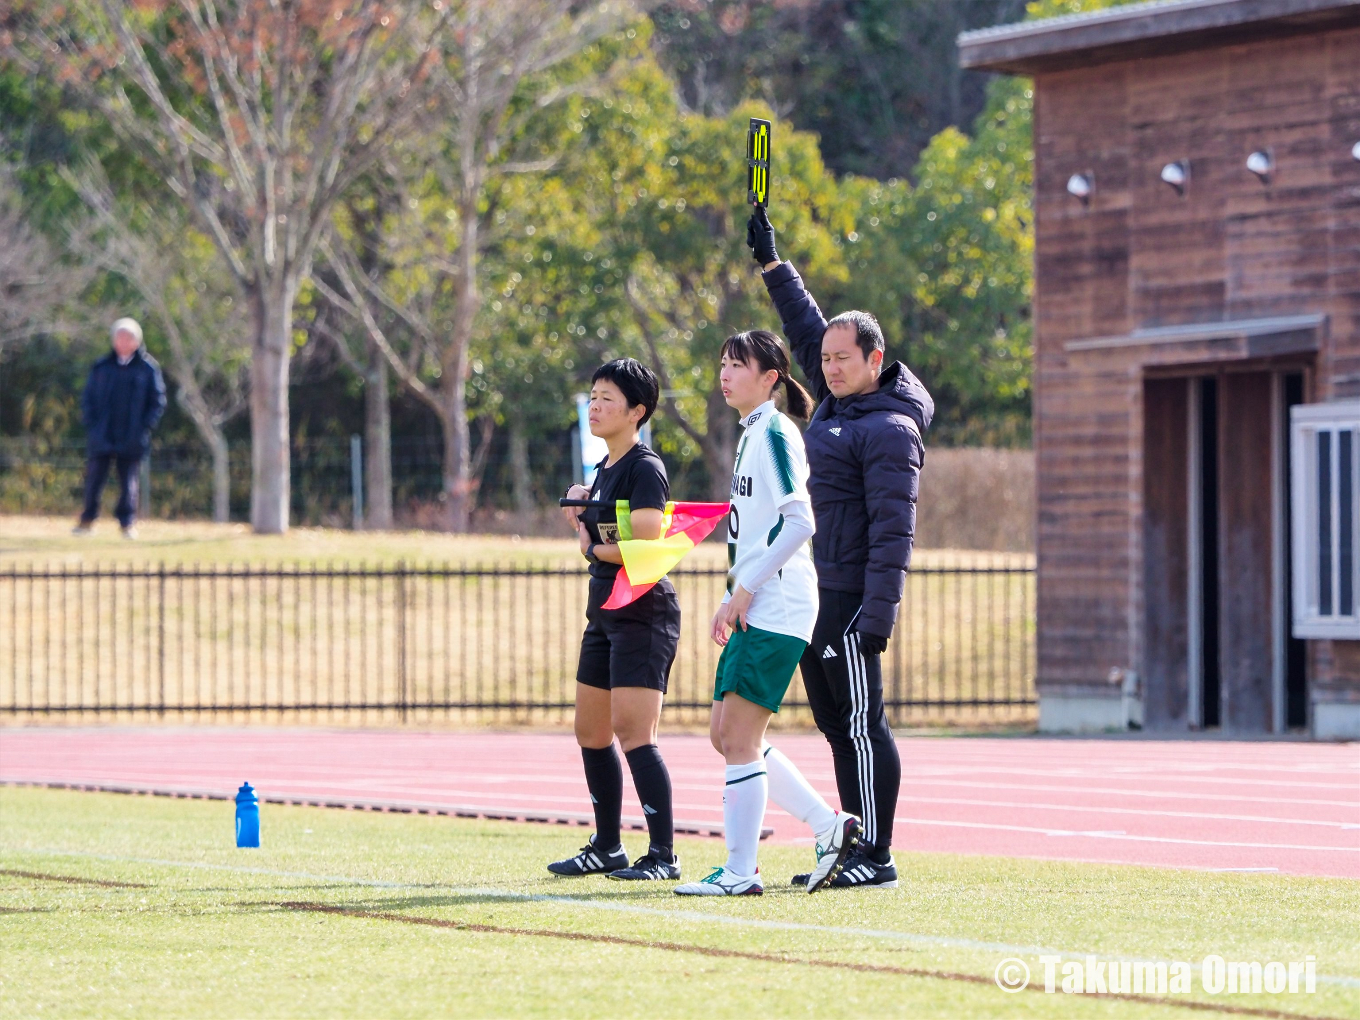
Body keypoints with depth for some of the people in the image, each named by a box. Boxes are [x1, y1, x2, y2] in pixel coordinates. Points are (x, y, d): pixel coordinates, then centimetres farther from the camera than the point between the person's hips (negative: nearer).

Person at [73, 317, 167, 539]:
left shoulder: (148, 368, 3)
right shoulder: (102, 367, 7)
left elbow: (158, 402, 4)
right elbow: (87, 398, 10)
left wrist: (144, 427, -6)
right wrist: (91, 425, -1)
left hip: (132, 438, -1)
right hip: (102, 436, 1)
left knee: (128, 482, 3)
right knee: (94, 478, 2)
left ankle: (127, 523, 10)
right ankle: (87, 519, 12)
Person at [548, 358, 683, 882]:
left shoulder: (644, 469, -13)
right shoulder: (604, 469, 15)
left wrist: (591, 548, -7)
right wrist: (581, 517, 6)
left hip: (643, 615, -10)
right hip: (605, 616, 10)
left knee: (632, 732, -15)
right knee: (591, 732, 13)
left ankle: (663, 854, -14)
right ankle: (607, 848, 23)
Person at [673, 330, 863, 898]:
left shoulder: (774, 434, -10)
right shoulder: (752, 435, 19)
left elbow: (799, 522, -19)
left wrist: (745, 589, -18)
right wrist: (735, 599, 20)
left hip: (775, 610, -10)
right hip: (759, 611, 10)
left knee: (738, 737, -9)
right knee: (726, 734, 10)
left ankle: (740, 872, -4)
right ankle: (829, 827, 15)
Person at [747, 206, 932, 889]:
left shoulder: (889, 429, -11)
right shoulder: (836, 402, 14)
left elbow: (893, 530, -17)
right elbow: (807, 330, 30)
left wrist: (876, 615, -23)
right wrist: (771, 263, 32)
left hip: (853, 601, -9)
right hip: (811, 597, 9)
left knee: (862, 727, -8)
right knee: (836, 726, 9)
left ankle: (876, 858, -8)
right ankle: (852, 853, 12)